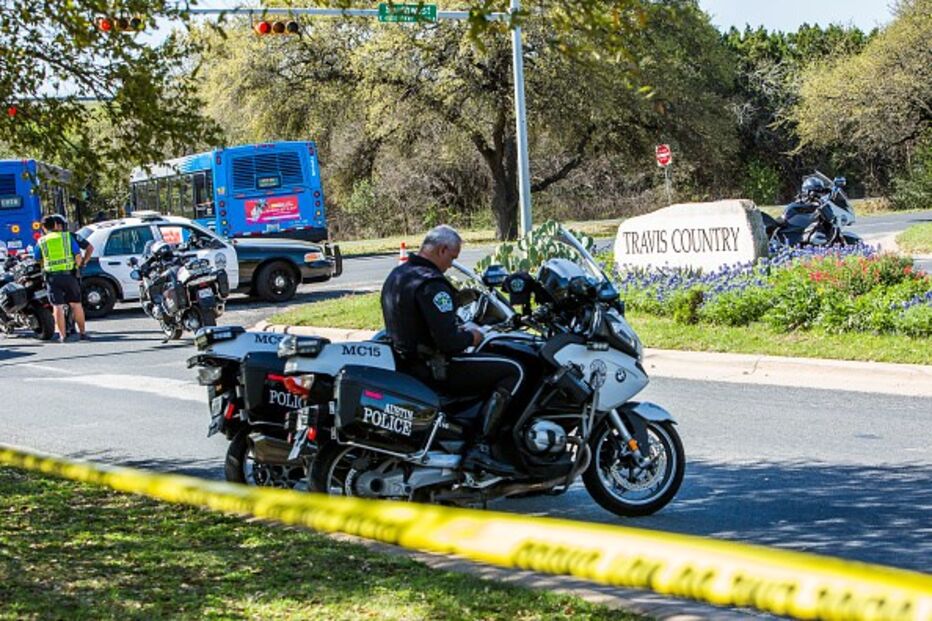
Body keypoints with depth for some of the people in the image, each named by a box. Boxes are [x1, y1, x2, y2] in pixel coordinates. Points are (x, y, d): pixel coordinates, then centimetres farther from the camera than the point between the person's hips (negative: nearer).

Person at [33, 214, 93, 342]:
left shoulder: (41, 242, 7)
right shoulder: (68, 237, 4)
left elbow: (37, 260, 9)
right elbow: (78, 256, -1)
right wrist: (81, 263, 17)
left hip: (52, 277, 0)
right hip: (69, 275, 0)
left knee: (57, 306, 2)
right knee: (76, 304, 10)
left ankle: (62, 335, 0)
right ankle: (82, 332, 15)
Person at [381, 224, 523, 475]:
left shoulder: (396, 276, 12)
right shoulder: (431, 283, -20)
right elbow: (448, 341, -25)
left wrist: (458, 331, 17)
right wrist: (471, 337, -5)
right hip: (430, 368, -11)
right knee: (512, 371, -11)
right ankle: (481, 448, -17)